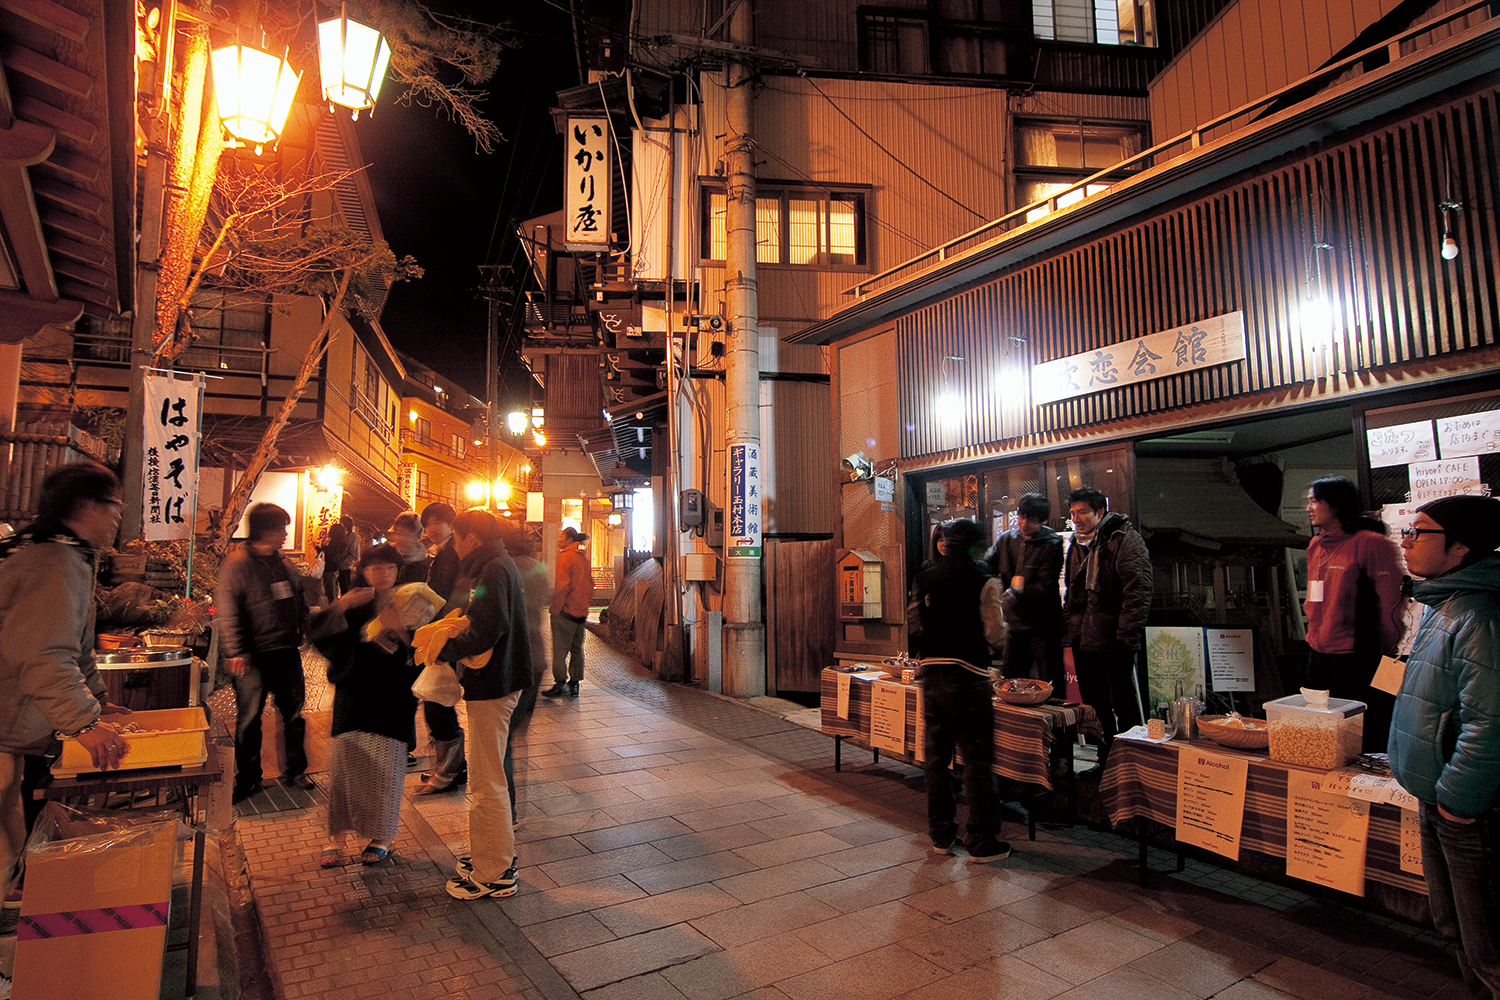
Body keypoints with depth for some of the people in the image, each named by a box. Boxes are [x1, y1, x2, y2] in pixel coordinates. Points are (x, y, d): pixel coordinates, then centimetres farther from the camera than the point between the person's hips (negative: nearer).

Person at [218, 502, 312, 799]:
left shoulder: (284, 563, 10)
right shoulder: (237, 564, -9)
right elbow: (227, 610, -13)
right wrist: (236, 652, -17)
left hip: (287, 652, 6)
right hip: (254, 656, -5)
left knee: (294, 712, 11)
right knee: (249, 718, 6)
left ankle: (295, 770, 25)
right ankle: (248, 779, 21)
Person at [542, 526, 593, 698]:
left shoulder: (565, 557, -11)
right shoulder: (583, 558, 12)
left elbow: (562, 585, -16)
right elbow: (590, 584, 14)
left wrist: (555, 607, -11)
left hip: (566, 610, -7)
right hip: (581, 611, 7)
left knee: (560, 649, -1)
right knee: (576, 648, 11)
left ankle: (560, 682, -1)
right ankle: (574, 684, 15)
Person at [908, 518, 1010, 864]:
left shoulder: (922, 580, 5)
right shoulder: (981, 580, -9)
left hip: (931, 675, 5)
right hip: (968, 676, -5)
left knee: (936, 757, 14)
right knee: (976, 760, 3)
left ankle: (941, 835, 25)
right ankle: (982, 842, 10)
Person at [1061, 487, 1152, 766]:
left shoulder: (1125, 541, -7)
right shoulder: (1076, 547, 15)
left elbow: (1137, 594, -14)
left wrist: (1126, 640, -19)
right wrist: (1068, 642, 12)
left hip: (1114, 643, -7)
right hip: (1084, 643, 7)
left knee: (1124, 707, 0)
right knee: (1095, 707, 14)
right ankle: (1107, 760, 26)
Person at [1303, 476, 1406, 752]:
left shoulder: (1370, 543, -11)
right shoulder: (1316, 546, 12)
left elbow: (1390, 603, -11)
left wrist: (1387, 655, -9)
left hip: (1356, 657, -8)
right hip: (1318, 654, 8)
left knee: (1363, 739, 1)